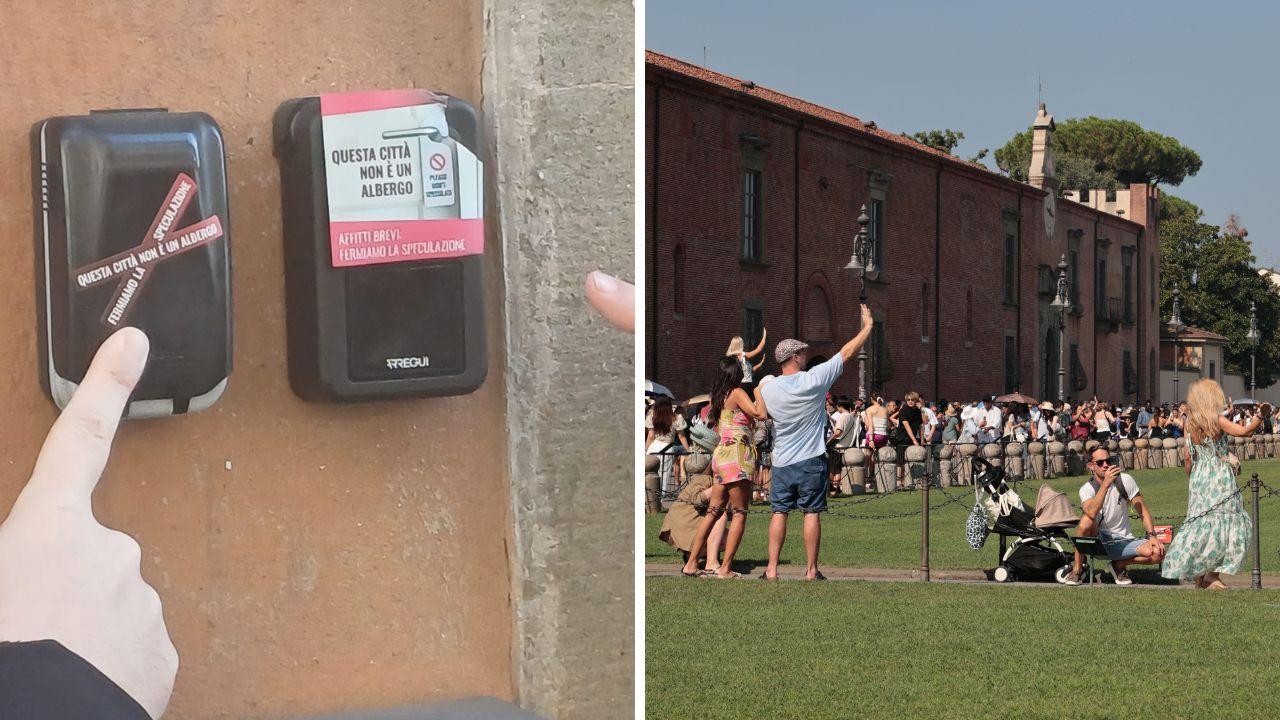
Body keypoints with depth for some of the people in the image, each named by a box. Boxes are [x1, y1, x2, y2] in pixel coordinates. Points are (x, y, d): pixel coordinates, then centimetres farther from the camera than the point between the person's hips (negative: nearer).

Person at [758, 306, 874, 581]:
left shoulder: (768, 389, -2)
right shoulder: (814, 380, -10)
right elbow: (847, 353, -2)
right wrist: (867, 327, 8)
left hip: (782, 462, 3)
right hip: (811, 460, -3)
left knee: (779, 512, 6)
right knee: (812, 513, 3)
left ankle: (772, 568, 2)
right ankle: (811, 569, 5)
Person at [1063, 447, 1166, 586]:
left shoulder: (1125, 480, -3)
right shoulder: (1087, 489, -10)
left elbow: (1143, 511, 1)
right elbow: (1092, 513, -33)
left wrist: (1152, 536, -14)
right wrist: (1106, 484, -37)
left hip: (1124, 541, 2)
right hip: (1098, 540, -2)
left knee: (1158, 553, -25)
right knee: (1086, 521, -36)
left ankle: (1119, 565, 4)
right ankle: (1076, 570, -17)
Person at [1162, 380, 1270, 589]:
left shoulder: (1190, 424, 5)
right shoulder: (1217, 421, -11)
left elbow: (1188, 456, 8)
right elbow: (1245, 431, -21)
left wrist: (1191, 480, 18)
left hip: (1198, 476, 6)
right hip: (1219, 476, -6)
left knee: (1200, 523, 10)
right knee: (1221, 521, 0)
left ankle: (1199, 575, 11)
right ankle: (1213, 574, -4)